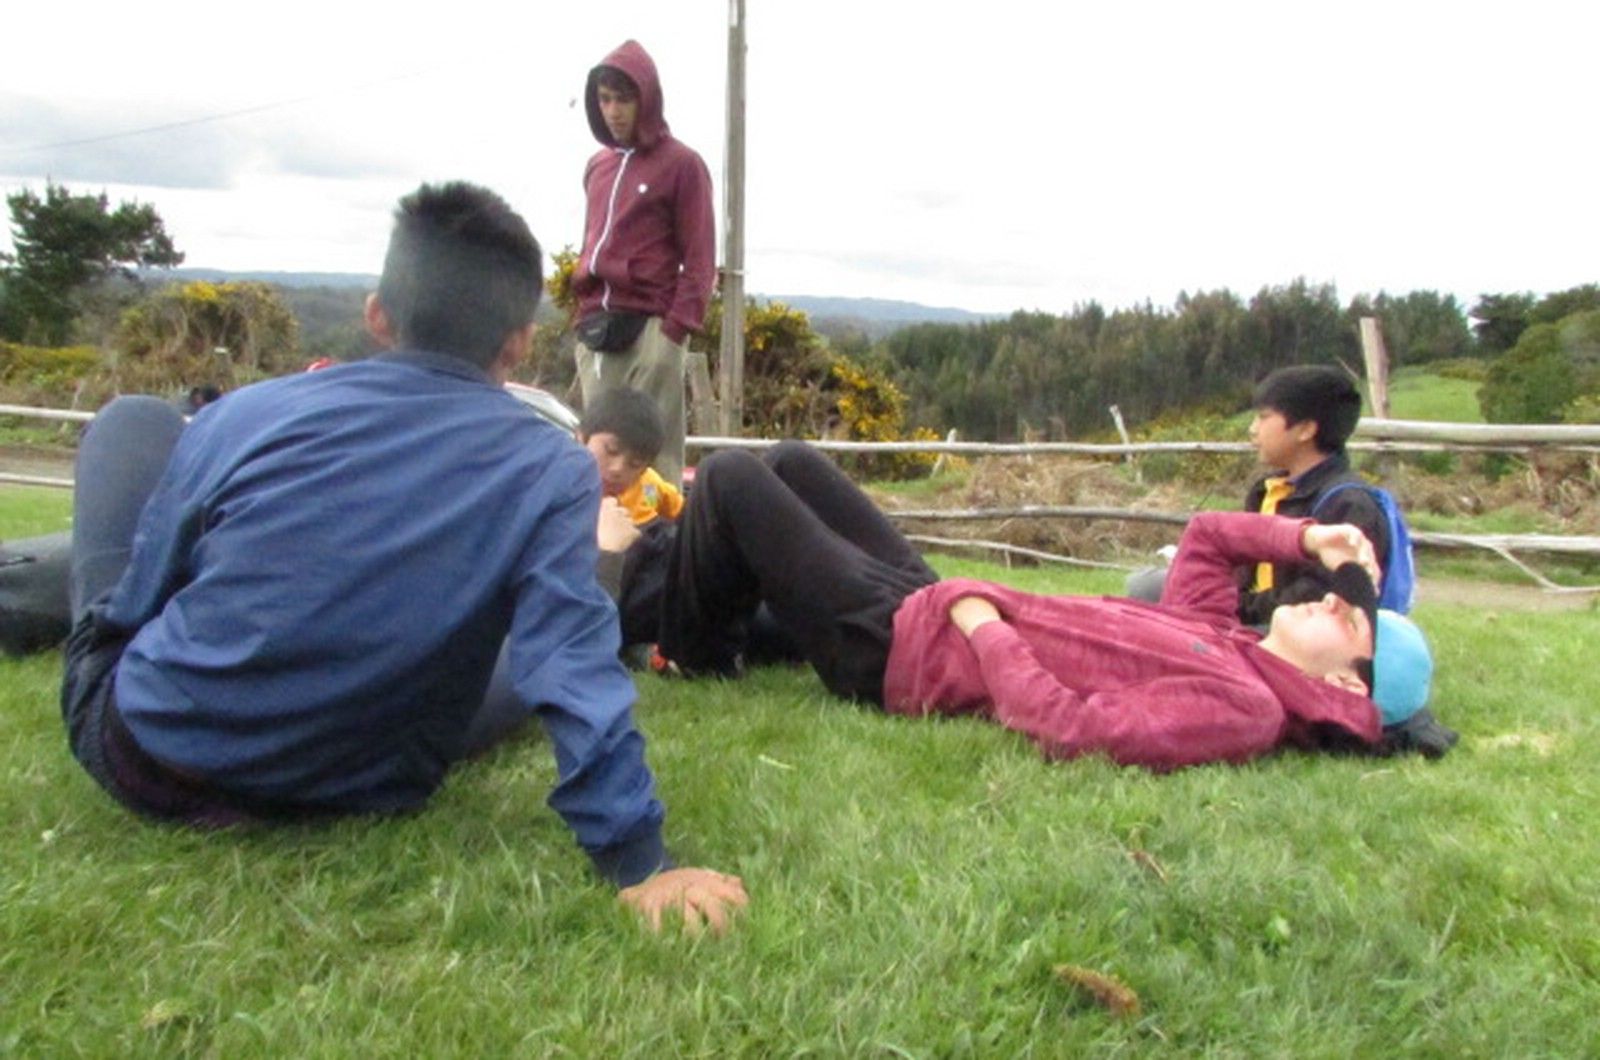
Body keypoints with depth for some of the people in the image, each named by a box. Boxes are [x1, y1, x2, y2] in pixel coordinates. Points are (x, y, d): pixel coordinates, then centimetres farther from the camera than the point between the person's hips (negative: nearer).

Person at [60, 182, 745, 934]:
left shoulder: (245, 415, -11)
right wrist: (639, 865, -19)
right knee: (525, 665, 25)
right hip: (348, 801, 0)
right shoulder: (551, 475, -16)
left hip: (141, 761, 1)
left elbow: (133, 605, 0)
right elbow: (575, 679, -23)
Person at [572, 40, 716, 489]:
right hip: (595, 329, 6)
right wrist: (585, 311, 15)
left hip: (650, 328, -6)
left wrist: (678, 326, -13)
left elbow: (699, 258, -4)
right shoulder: (597, 165, 19)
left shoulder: (681, 164, 1)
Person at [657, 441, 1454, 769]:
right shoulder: (1225, 643, 3)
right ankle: (727, 634, 32)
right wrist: (1306, 538, 3)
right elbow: (1207, 536, 19)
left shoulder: (1239, 709, -24)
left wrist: (980, 621, -23)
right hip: (922, 605, 9)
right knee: (788, 461, 21)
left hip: (889, 645, -9)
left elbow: (1066, 725, -34)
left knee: (728, 475, -4)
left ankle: (697, 661, 17)